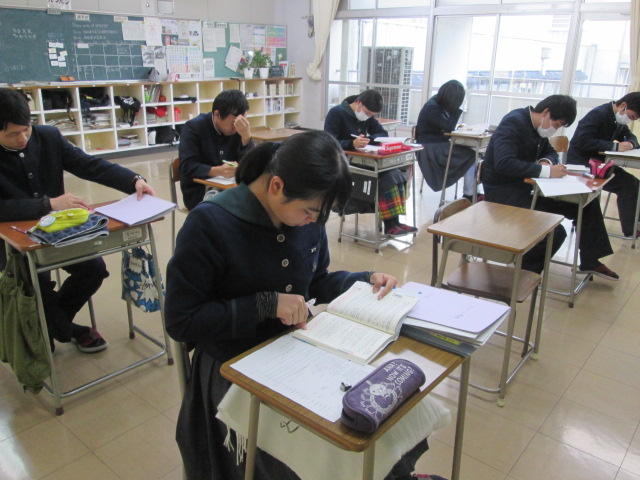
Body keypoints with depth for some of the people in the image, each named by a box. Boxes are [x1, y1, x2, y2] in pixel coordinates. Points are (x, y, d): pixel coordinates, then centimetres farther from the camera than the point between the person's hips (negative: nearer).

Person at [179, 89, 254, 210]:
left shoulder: (239, 129, 2)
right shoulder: (193, 127, -8)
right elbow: (187, 167, -18)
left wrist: (246, 136, -22)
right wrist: (217, 171, -35)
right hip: (199, 192, -4)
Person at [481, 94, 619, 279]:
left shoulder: (537, 127, 9)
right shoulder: (514, 122, -17)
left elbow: (550, 151, 24)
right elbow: (504, 164, -30)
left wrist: (546, 161, -2)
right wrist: (546, 170, -25)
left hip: (524, 189, 10)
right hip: (504, 193, -10)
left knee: (587, 202, 8)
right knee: (555, 232, -26)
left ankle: (589, 261, 22)